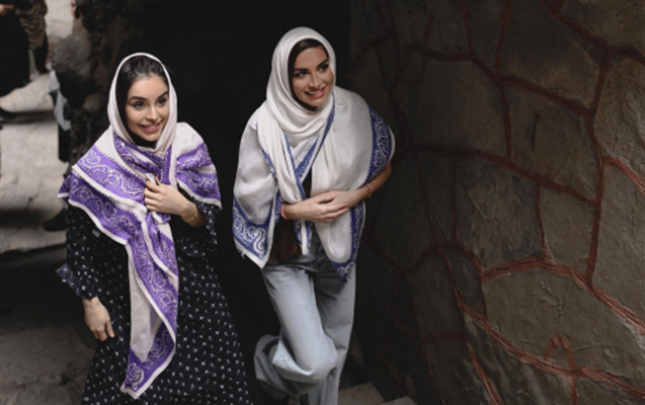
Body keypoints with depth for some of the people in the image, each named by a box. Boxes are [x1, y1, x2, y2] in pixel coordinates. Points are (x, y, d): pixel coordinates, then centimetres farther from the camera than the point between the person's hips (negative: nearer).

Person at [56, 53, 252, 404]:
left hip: (192, 289, 3)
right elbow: (79, 243, -5)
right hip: (129, 296, -2)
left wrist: (183, 208, -20)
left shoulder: (189, 148, -9)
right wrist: (91, 303, -2)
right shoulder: (97, 169, -16)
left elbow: (211, 220, 0)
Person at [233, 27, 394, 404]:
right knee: (315, 363, -9)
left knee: (335, 348, 18)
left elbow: (383, 168, 4)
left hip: (339, 247, 4)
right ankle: (266, 357, 25)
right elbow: (251, 199, -11)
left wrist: (353, 196, -13)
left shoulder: (353, 112, -11)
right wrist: (299, 210, -20)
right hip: (287, 255, -4)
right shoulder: (265, 126, -20)